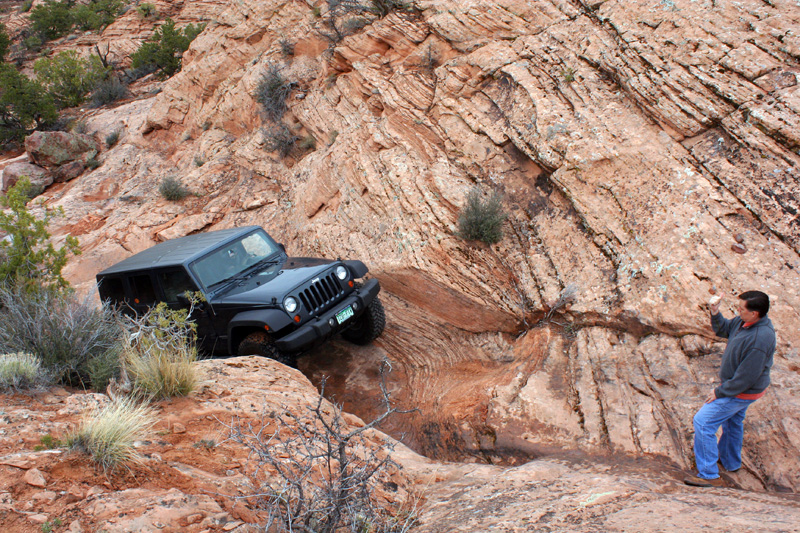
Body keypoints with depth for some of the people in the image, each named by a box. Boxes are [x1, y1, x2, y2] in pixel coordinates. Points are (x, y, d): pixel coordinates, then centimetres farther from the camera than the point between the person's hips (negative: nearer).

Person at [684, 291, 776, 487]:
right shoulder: (743, 321, -9)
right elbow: (724, 329, 12)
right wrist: (715, 315, -9)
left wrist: (720, 392, -19)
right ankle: (730, 461, 52)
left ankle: (709, 475, -3)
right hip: (737, 386, 10)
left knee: (702, 422, -9)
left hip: (741, 393, -10)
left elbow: (746, 377, -30)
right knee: (732, 422, 29)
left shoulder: (759, 340, -36)